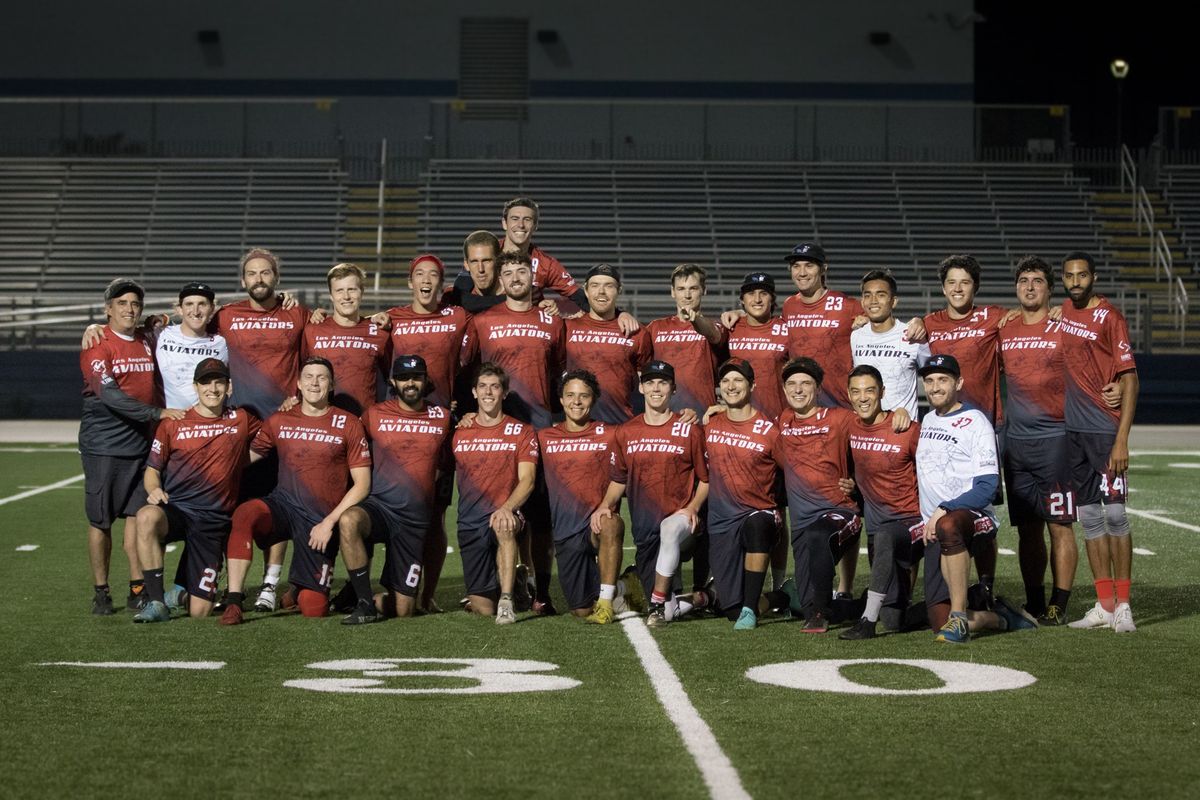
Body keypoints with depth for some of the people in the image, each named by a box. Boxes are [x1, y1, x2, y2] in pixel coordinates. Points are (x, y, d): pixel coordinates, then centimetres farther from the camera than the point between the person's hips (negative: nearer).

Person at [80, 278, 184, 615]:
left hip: (141, 445, 5)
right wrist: (157, 413, -23)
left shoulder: (148, 343, 11)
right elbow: (109, 395, -20)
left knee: (137, 515, 3)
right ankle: (100, 592, 11)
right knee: (100, 520, 3)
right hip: (102, 445, -5)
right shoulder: (97, 345, -8)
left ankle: (138, 590, 7)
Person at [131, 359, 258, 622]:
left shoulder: (242, 421, 8)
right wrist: (154, 489, -11)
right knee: (147, 517, -41)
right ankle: (156, 603, -31)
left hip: (214, 519, 1)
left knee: (199, 612, -6)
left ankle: (184, 589, 34)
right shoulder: (173, 423, 6)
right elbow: (152, 469, 9)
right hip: (174, 509, -1)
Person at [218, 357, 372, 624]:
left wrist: (329, 522, -10)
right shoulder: (279, 421, 8)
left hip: (321, 519, -1)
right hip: (283, 503, 1)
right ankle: (233, 601, -30)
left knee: (313, 609, -7)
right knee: (244, 513, -35)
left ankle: (299, 591, 31)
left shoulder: (348, 425, 1)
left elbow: (362, 484, -1)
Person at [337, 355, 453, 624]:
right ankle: (364, 603, -27)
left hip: (415, 520, 2)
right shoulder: (375, 414, 4)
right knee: (348, 520, -40)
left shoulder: (442, 417, 9)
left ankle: (374, 602, 34)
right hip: (379, 507, -2)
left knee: (403, 609, -1)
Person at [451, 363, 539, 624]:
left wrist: (507, 508, -23)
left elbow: (527, 480, -8)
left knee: (503, 526, -42)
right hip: (469, 523, 2)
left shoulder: (521, 432, 2)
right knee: (483, 609, -2)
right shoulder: (459, 433, 9)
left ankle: (506, 601, -35)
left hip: (504, 516, -2)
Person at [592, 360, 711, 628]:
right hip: (645, 530, 3)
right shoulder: (626, 432, 9)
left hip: (682, 518, -3)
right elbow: (618, 480, 18)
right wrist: (605, 505, -1)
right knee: (668, 611, -5)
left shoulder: (689, 430, 1)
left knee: (669, 530, -42)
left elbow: (706, 478, 5)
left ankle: (658, 603, -28)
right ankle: (698, 598, 29)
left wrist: (693, 507, -12)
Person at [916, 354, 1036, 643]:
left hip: (974, 517, -6)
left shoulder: (975, 422, -4)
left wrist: (943, 510, -21)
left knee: (948, 526, -45)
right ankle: (1001, 619, 16)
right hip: (934, 529, 6)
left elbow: (987, 487, -13)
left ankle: (960, 617, -38)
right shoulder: (926, 421, 17)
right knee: (938, 617, -11)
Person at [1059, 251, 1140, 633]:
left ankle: (1123, 604, 1)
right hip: (1074, 429, 7)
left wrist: (1122, 439, -17)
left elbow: (1130, 379, -11)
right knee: (1089, 517, 9)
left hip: (1105, 429, -7)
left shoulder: (1109, 317, -9)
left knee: (1114, 513, -5)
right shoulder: (1063, 312, 10)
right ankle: (1104, 605, 14)